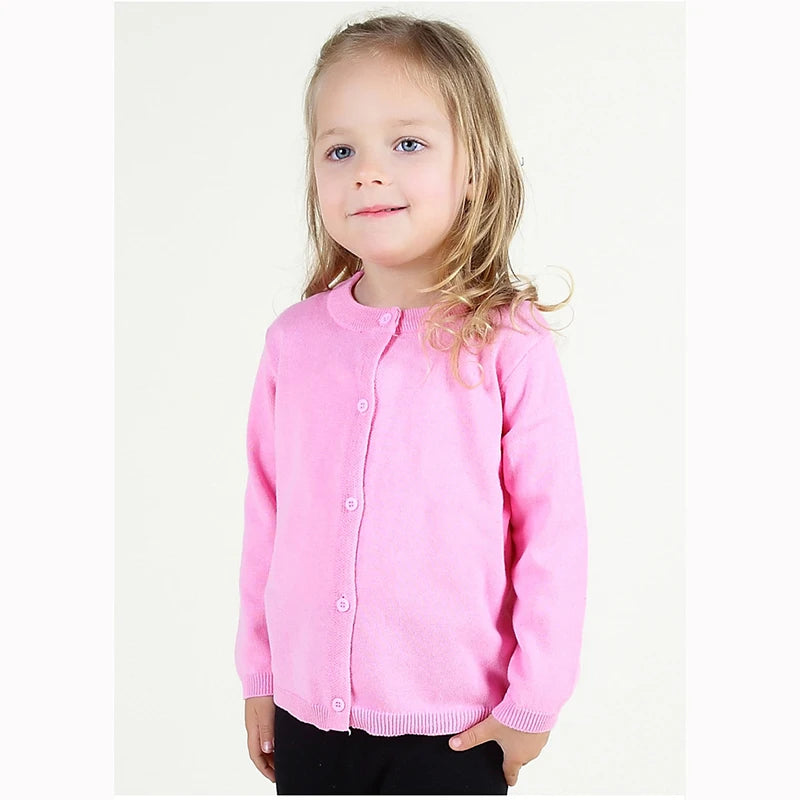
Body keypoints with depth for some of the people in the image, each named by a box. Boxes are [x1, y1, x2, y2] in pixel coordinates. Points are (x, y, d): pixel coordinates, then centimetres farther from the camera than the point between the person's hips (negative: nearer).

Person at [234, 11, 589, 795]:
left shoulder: (507, 345, -12)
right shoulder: (294, 339, -2)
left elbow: (553, 531, -8)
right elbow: (266, 516, 6)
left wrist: (533, 700, -4)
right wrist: (258, 673, 11)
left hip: (452, 726, -3)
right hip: (306, 710, 3)